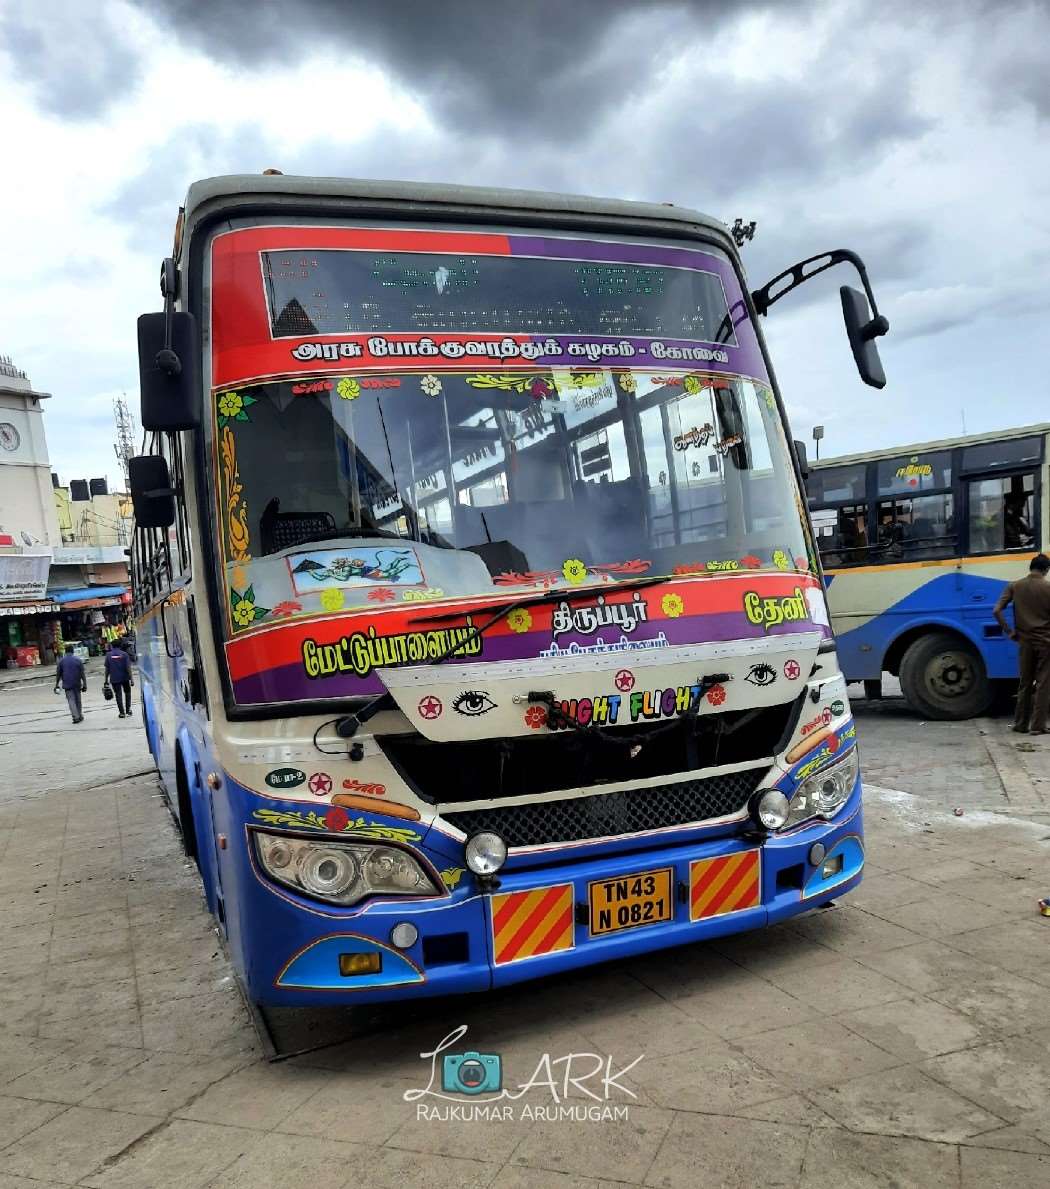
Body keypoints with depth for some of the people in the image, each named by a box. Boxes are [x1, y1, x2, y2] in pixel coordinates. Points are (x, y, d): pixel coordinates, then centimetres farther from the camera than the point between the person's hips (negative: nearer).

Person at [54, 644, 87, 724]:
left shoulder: (61, 661, -1)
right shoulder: (78, 660, -2)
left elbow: (58, 674, 1)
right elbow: (82, 674, -4)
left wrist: (56, 685, 9)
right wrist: (84, 685, -1)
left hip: (67, 685, -1)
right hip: (77, 684, 1)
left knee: (71, 700, -2)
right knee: (78, 700, 14)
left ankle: (76, 717, -14)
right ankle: (80, 716, 20)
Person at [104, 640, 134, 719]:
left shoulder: (108, 655, -3)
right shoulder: (124, 654, -5)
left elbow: (107, 669, -2)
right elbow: (128, 667, -10)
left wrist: (106, 680, 6)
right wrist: (131, 679, -7)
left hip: (114, 679, 0)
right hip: (125, 678, 0)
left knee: (118, 695, 6)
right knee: (127, 693, 17)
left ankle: (122, 712, 7)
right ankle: (128, 710, 15)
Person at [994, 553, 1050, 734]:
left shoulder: (1014, 586, 1)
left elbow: (997, 611, -6)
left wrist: (1009, 631, 2)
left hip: (1025, 641, 3)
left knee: (1025, 684, 13)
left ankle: (1020, 723, 16)